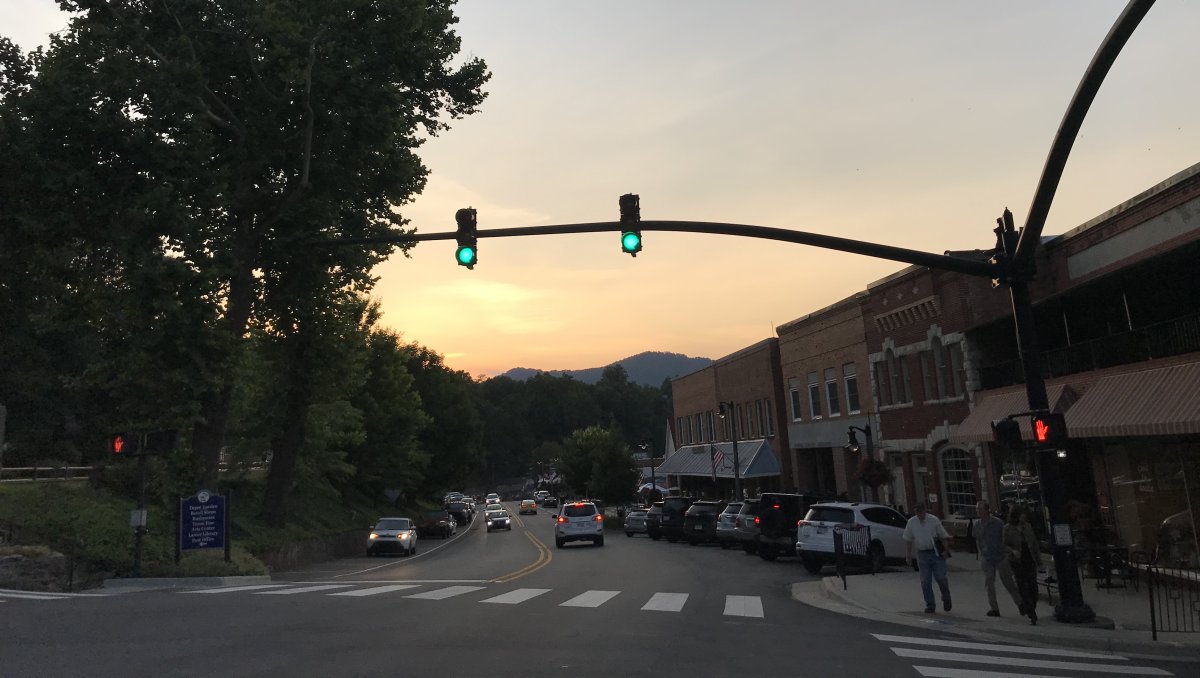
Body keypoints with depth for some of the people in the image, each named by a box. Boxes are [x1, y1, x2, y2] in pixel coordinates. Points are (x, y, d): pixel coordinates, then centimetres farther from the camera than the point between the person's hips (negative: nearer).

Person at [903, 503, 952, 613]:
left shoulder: (934, 520, -3)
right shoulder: (911, 522, 3)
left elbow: (943, 536, 2)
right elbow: (908, 540, 10)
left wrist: (945, 550, -8)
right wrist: (908, 554, 5)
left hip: (936, 553, -2)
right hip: (922, 554, 2)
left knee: (940, 578, -4)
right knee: (925, 581, 2)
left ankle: (946, 598, 24)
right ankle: (930, 605, 11)